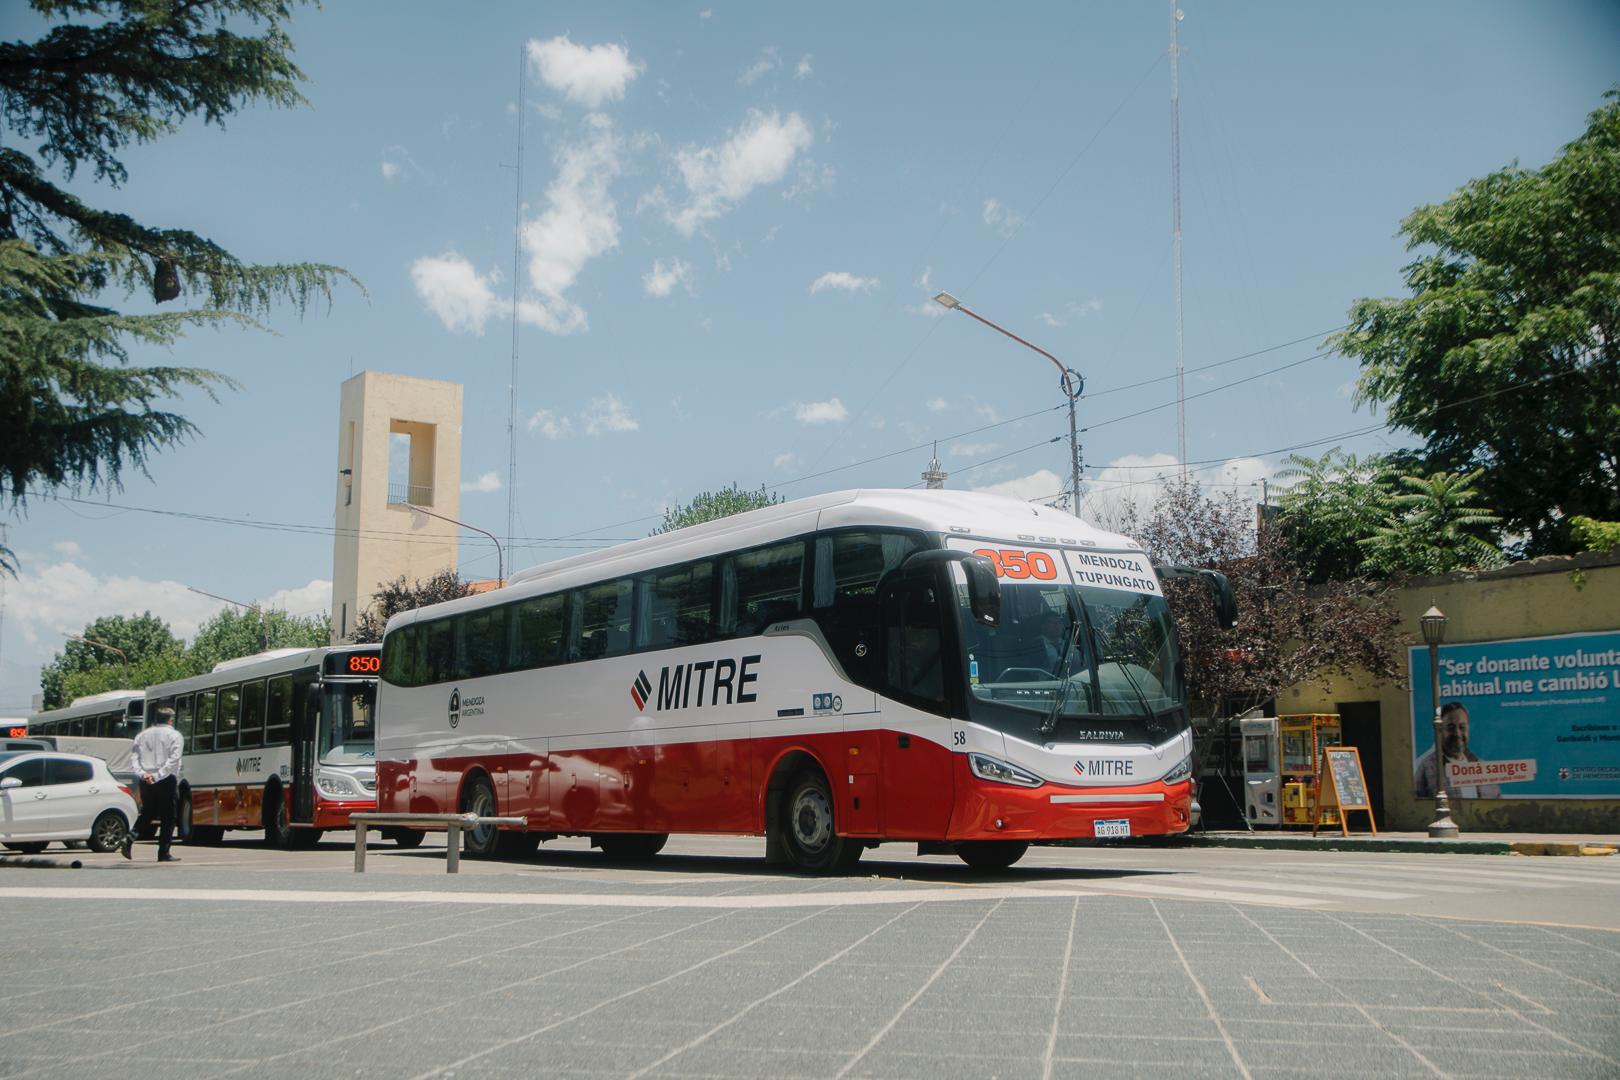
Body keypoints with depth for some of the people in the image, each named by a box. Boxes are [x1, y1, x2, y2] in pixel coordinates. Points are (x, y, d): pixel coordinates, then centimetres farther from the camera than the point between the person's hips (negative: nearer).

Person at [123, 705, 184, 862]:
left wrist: (143, 773, -8)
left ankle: (130, 837, -4)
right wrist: (158, 776, -16)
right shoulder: (174, 736, -1)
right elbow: (173, 761, -15)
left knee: (147, 813, 20)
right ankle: (163, 853, 2)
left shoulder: (143, 735, 12)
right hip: (166, 781, -4)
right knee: (168, 817, 3)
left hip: (146, 782, 4)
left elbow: (133, 758, 2)